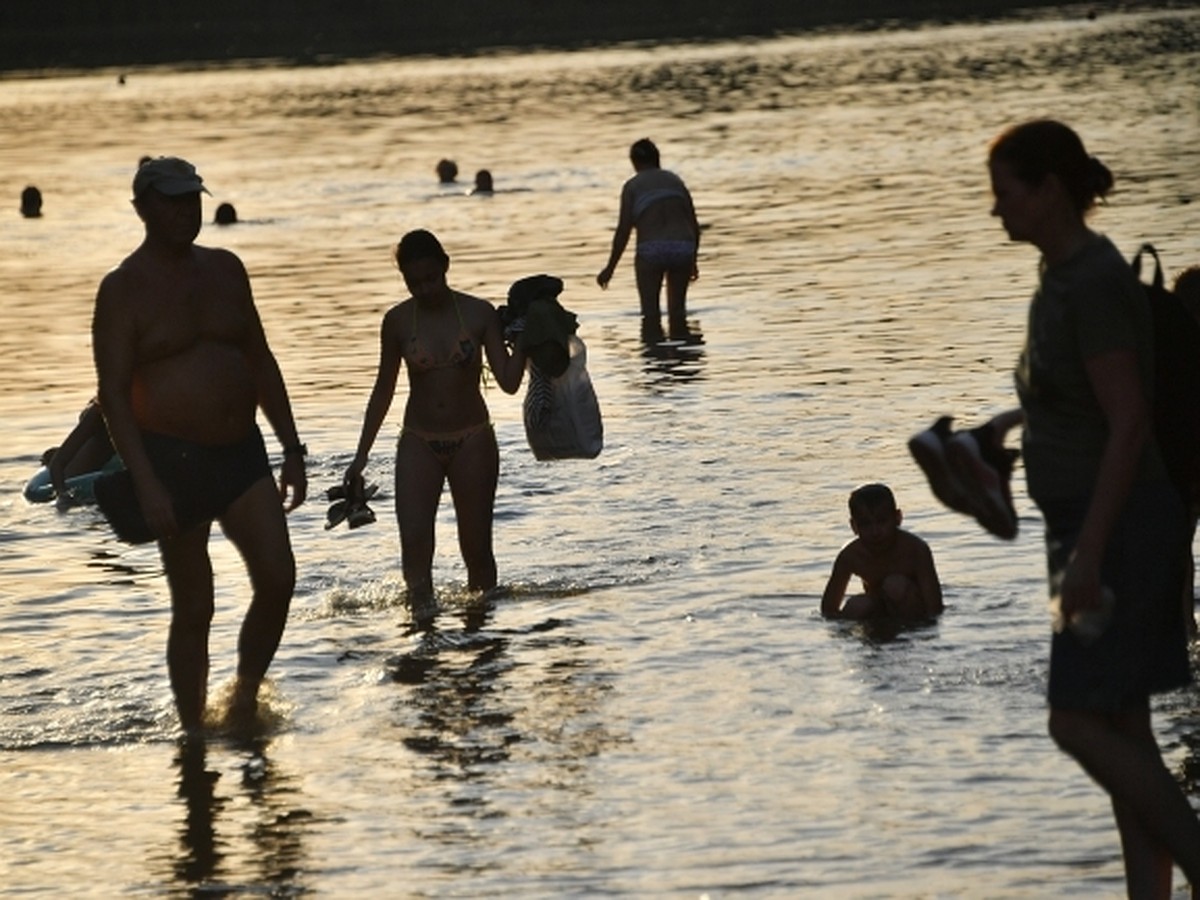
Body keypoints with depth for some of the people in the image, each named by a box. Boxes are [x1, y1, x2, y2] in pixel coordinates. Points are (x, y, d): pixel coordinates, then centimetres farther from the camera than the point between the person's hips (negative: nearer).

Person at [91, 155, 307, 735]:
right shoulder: (123, 289, -7)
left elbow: (261, 362, 16)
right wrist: (145, 484, -20)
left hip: (241, 452, 5)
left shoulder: (225, 269, 10)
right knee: (194, 609, 0)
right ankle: (194, 734, 13)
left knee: (278, 579, -8)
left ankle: (245, 699, 12)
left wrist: (291, 450, 11)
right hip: (173, 458, -5)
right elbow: (113, 393, -12)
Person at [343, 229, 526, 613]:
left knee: (476, 548, 4)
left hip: (472, 441, 0)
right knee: (414, 540, -17)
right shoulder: (397, 321, -1)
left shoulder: (479, 314, -4)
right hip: (419, 444, 1)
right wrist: (361, 455, 8)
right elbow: (383, 390, 9)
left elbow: (508, 381, -7)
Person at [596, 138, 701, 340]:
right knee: (677, 310, 14)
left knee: (651, 312, 1)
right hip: (683, 247, 4)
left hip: (651, 248, -3)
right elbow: (694, 226, 16)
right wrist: (693, 261, 27)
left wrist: (610, 268, 6)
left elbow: (624, 231, 0)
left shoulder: (633, 186, 7)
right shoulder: (675, 181, 19)